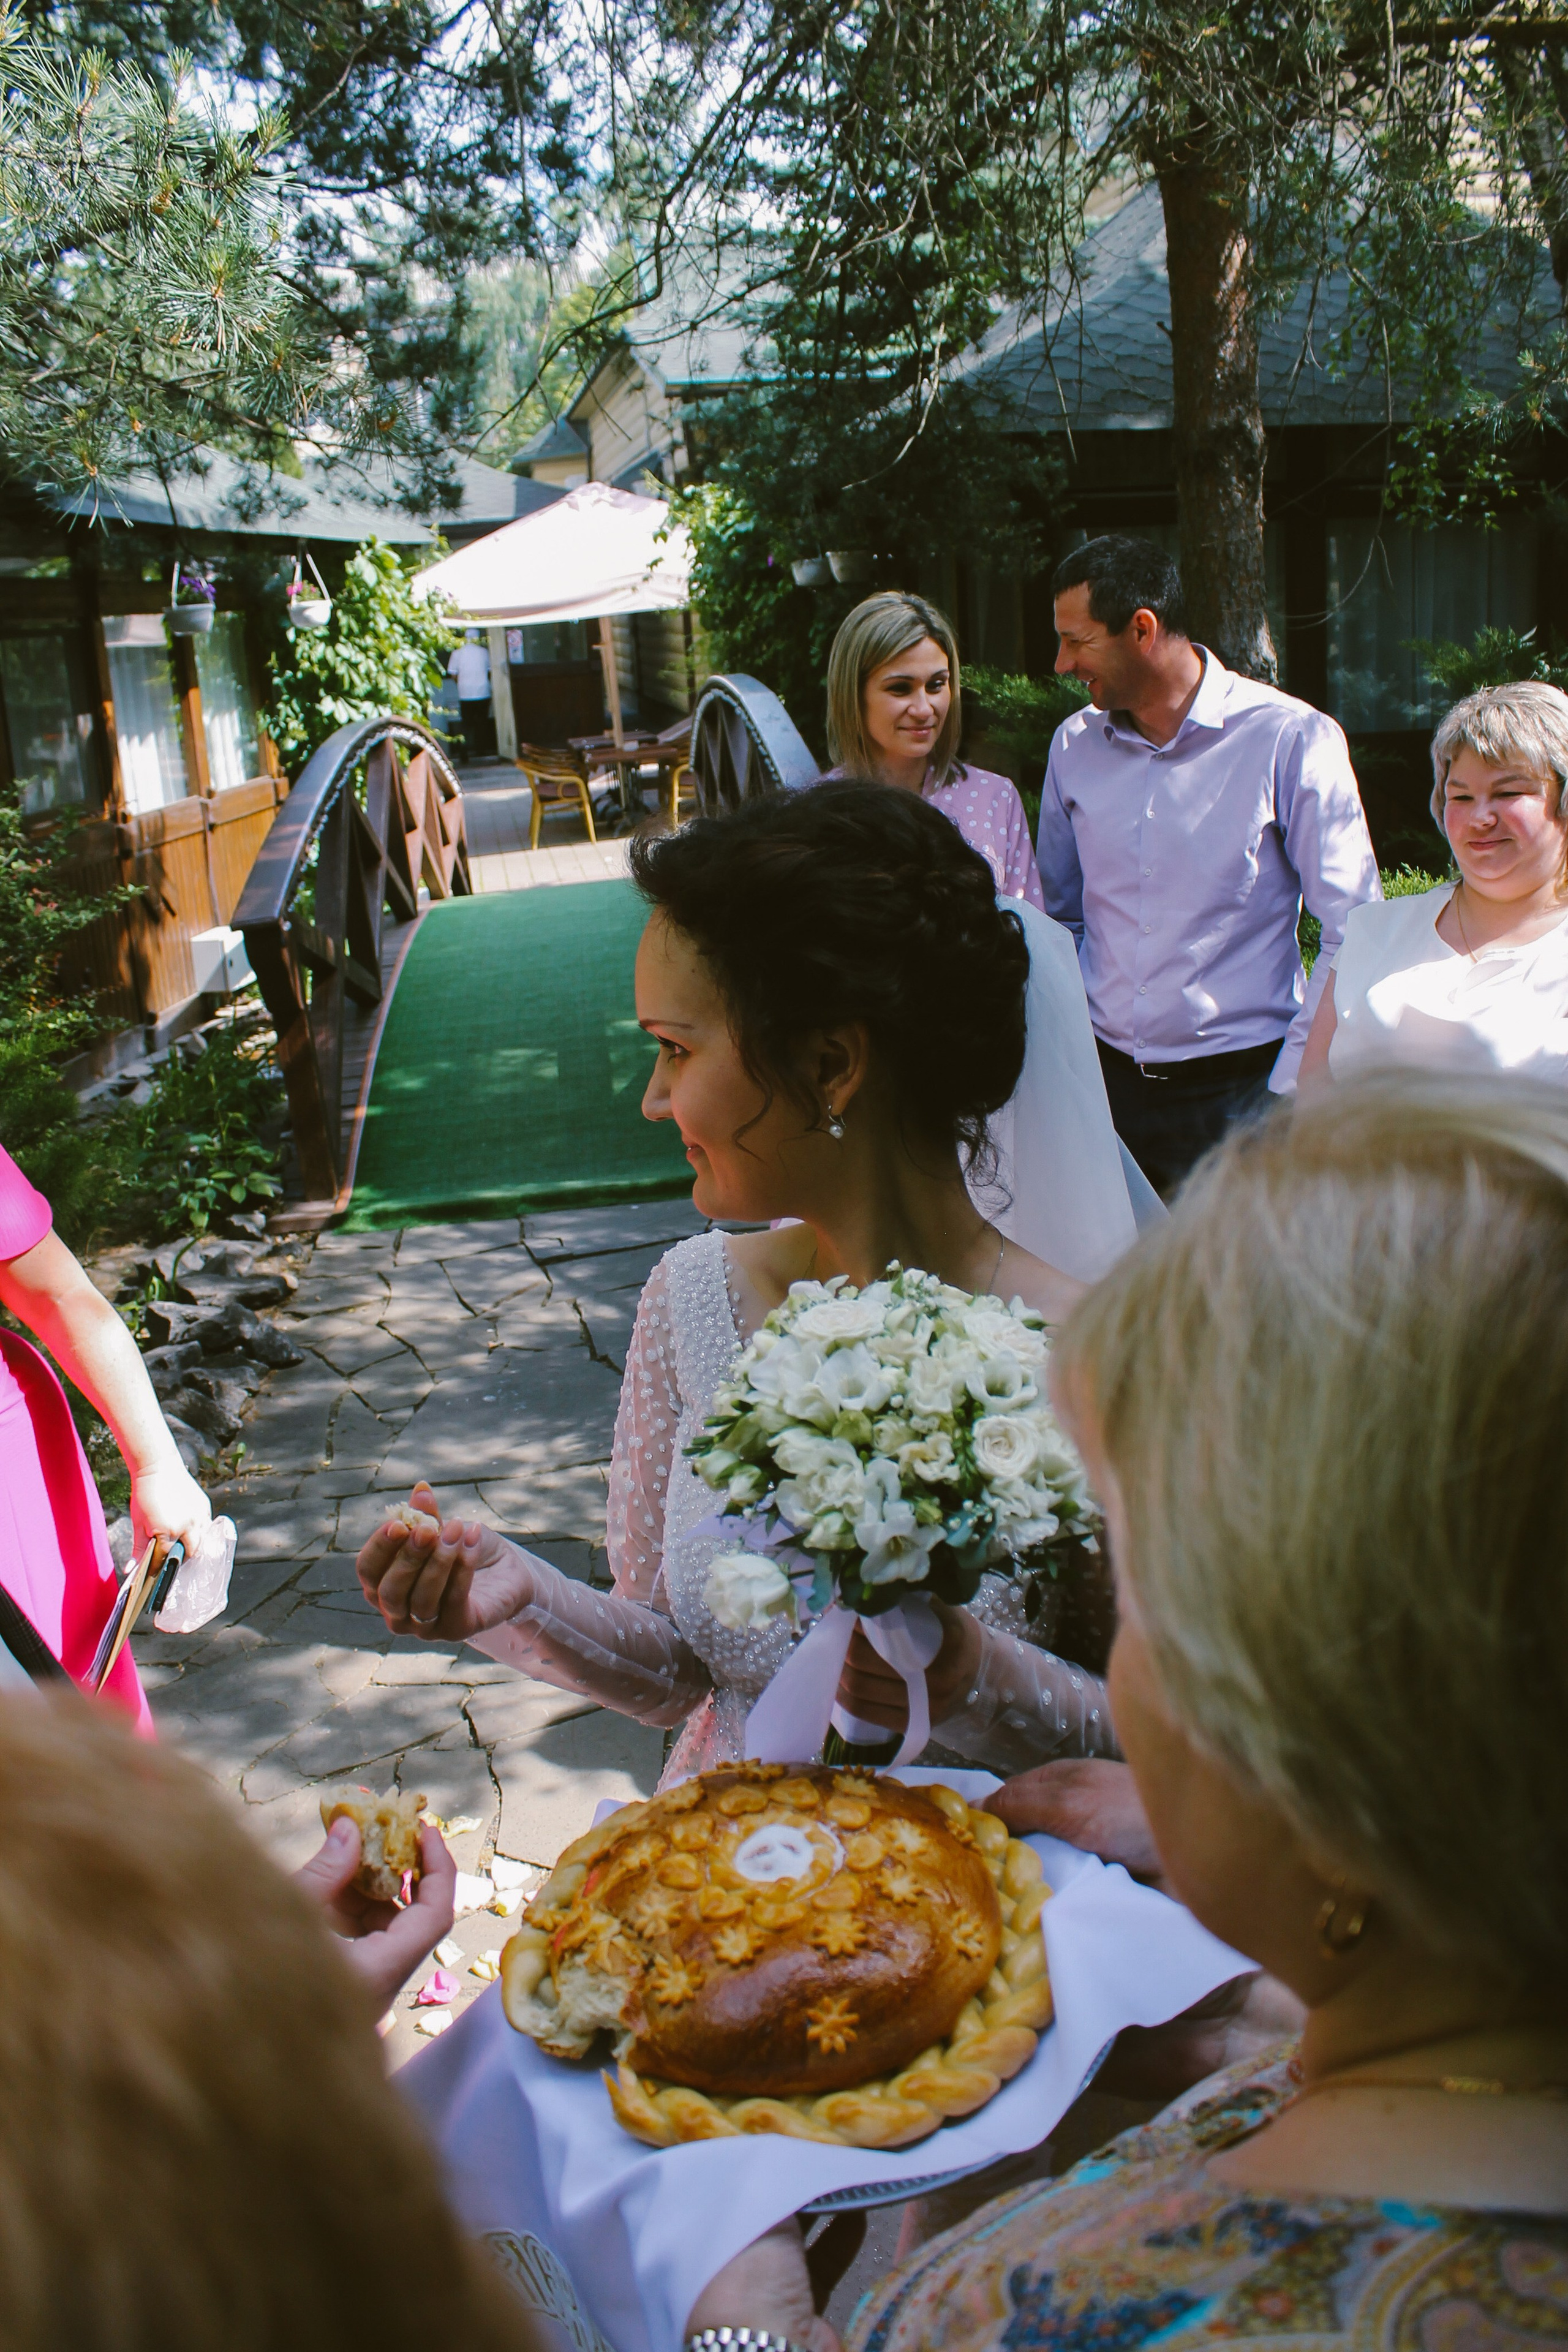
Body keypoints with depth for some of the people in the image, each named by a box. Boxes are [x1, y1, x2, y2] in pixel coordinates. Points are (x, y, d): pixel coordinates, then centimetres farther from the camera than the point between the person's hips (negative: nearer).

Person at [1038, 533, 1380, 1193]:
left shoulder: (1291, 738, -8)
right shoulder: (1074, 747, 6)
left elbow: (1355, 935, -7)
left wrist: (1293, 1089, -11)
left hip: (1241, 1088, -3)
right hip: (1106, 1083, 4)